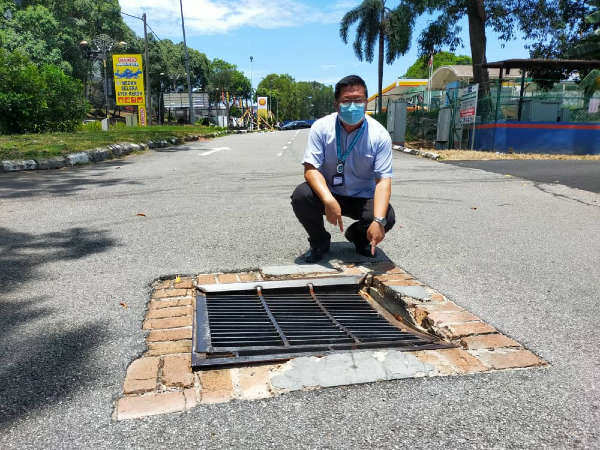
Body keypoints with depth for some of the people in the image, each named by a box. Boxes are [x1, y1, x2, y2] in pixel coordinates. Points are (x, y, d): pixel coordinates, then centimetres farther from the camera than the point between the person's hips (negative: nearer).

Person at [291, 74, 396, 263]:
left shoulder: (379, 135, -16)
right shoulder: (321, 128, -15)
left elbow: (383, 180, -21)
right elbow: (311, 169, -20)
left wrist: (378, 221, -37)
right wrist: (329, 200, -40)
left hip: (362, 197, 0)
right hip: (326, 193, 0)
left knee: (387, 217, -26)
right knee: (301, 195, -30)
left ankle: (358, 235, 12)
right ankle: (319, 241, 2)